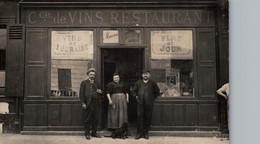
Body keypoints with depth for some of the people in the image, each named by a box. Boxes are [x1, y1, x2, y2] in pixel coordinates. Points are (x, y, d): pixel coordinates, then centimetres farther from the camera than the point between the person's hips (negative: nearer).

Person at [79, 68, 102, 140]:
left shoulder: (96, 83, 20)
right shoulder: (84, 82, 6)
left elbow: (99, 93, 25)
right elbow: (81, 93, -1)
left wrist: (99, 92, 0)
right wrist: (83, 103, -11)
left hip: (96, 104, 5)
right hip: (88, 104, -5)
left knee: (95, 119, 7)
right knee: (87, 120, 0)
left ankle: (94, 133, 18)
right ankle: (87, 134, 8)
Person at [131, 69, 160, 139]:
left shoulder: (152, 83, 7)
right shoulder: (138, 83, 10)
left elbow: (157, 92, 16)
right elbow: (133, 91, 19)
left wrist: (152, 98, 7)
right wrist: (136, 97, 5)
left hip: (149, 104, 0)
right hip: (140, 103, 0)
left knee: (148, 118, 2)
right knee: (139, 117, -4)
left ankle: (145, 133, 13)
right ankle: (139, 133, 4)